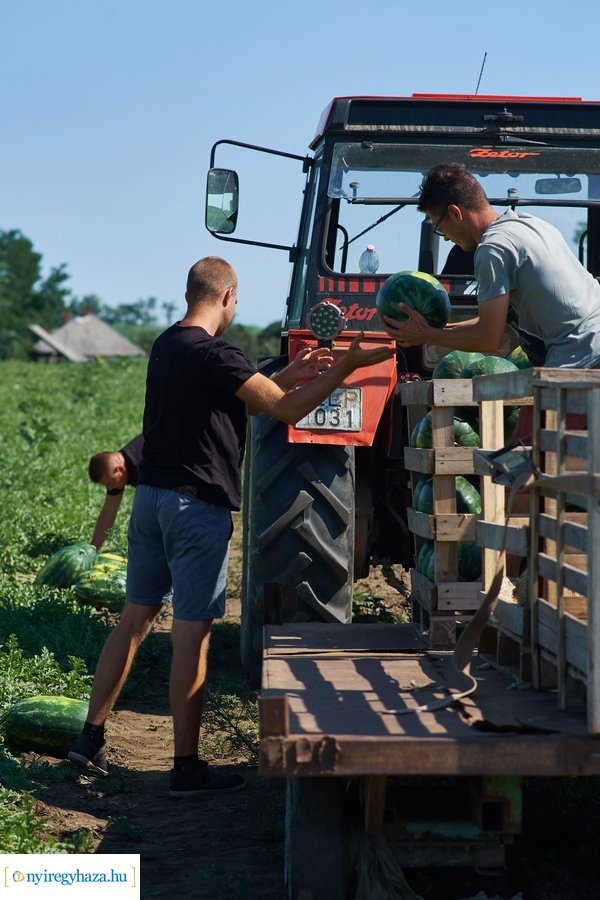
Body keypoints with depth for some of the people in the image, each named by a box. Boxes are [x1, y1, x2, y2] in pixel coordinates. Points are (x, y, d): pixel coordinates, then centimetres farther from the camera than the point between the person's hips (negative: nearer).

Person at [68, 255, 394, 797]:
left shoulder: (166, 346, 12)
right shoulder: (213, 354, -16)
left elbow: (238, 399, 20)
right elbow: (287, 410, -16)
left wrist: (290, 374, 18)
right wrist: (347, 366, -12)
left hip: (150, 495, 9)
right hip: (198, 507, -9)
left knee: (135, 619, 15)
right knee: (192, 633, -3)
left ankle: (91, 739, 20)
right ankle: (187, 768, 4)